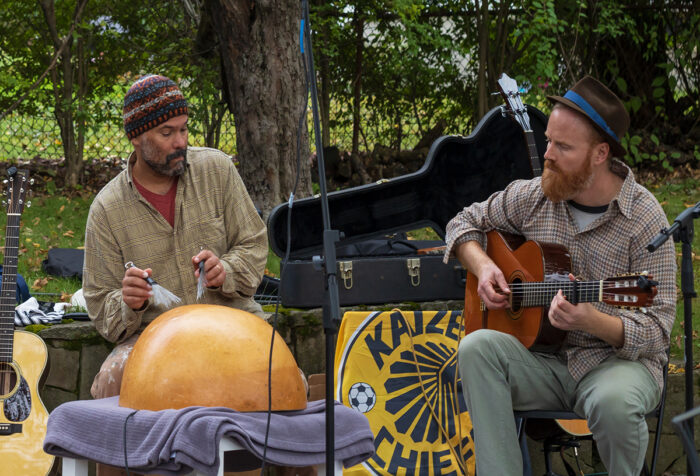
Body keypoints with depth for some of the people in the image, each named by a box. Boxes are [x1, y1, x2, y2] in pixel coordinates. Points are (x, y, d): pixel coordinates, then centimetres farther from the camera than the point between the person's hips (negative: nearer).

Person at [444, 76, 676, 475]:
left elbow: (657, 330, -15)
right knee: (477, 347, -26)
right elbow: (466, 223, 20)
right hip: (542, 358, 4)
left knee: (614, 403, -38)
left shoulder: (644, 219, -12)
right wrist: (482, 266, -3)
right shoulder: (533, 196, 3)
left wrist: (593, 322, -35)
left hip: (618, 359, -4)